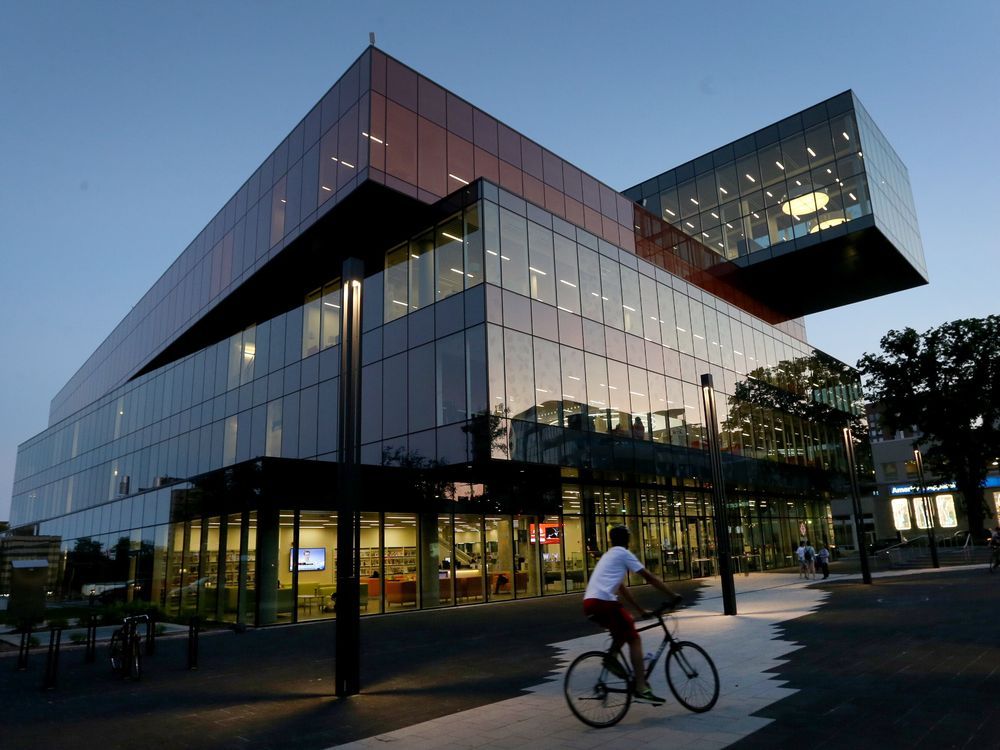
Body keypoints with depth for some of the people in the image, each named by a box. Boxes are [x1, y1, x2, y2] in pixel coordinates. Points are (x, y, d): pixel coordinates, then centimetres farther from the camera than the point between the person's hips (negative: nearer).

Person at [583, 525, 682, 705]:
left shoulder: (608, 555, 30)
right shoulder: (623, 553, 5)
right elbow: (649, 577, 3)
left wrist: (641, 610, 35)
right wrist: (673, 595, 11)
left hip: (590, 603, 8)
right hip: (604, 602, -8)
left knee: (624, 628, 28)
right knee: (634, 639, 0)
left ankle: (611, 656, 11)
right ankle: (641, 689, -4)